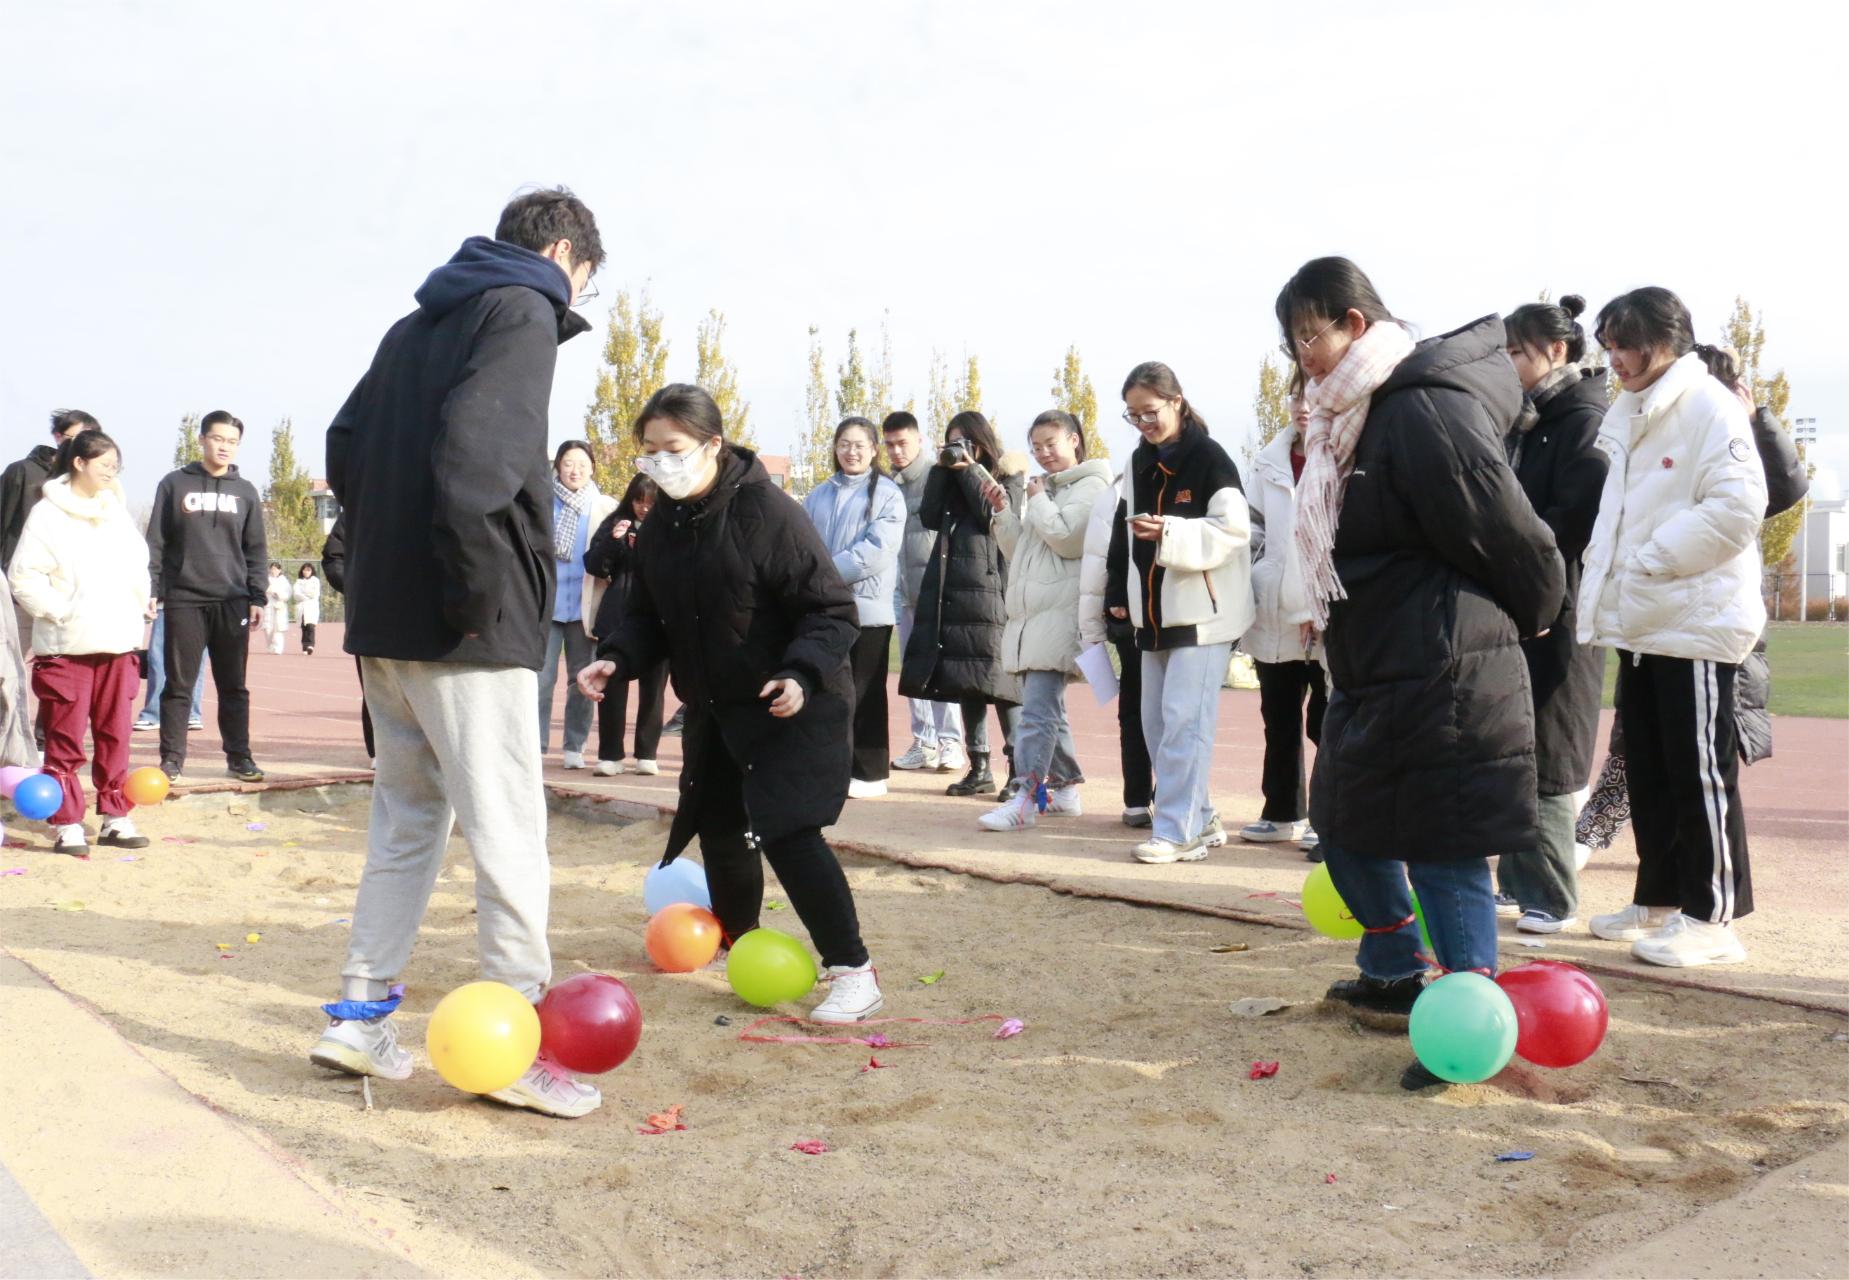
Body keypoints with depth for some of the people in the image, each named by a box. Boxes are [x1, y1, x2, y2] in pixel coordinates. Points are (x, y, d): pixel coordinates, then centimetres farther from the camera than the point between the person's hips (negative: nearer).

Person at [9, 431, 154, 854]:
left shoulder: (117, 511, 12)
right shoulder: (48, 514, -5)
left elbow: (138, 565, 19)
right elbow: (25, 576, -9)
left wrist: (139, 605, 6)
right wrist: (61, 612, -13)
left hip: (118, 643, 5)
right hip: (67, 644, -5)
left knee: (115, 736, 8)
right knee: (66, 739, 0)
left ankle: (115, 816, 16)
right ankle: (66, 824, 6)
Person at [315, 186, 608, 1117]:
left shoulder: (416, 324, 20)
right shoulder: (523, 312, -5)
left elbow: (345, 445, 20)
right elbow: (475, 447, -21)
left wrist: (371, 563, 17)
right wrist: (477, 589, -18)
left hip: (383, 619, 9)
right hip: (462, 627, -8)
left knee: (407, 812, 17)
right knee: (507, 828, -3)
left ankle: (360, 1012, 21)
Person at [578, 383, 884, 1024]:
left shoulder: (768, 511, -20)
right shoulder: (661, 524, 3)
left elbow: (830, 610, -18)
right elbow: (649, 616, 10)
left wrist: (800, 672, -34)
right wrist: (615, 658, -10)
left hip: (791, 707, -8)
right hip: (714, 711, 8)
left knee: (782, 829, -17)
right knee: (719, 828, 15)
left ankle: (853, 971, -8)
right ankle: (738, 944, 39)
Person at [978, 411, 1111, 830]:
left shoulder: (1091, 485, -2)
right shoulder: (1040, 488, 22)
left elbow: (1067, 538, -16)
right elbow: (1018, 551, 23)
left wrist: (1038, 501, -3)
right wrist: (1003, 512, 9)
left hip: (1061, 611, -9)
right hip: (1031, 611, 9)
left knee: (1038, 709, -16)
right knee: (1047, 706, 13)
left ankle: (1027, 798, -19)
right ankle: (1066, 787, 22)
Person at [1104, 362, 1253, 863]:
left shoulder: (1209, 457, -8)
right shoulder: (1139, 463, 14)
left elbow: (1233, 532, -13)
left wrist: (1170, 534, -24)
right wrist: (1123, 594, 15)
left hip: (1203, 610, -8)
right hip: (1153, 610, 8)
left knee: (1184, 718, -10)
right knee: (1156, 721, 9)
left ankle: (1177, 829, -5)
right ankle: (1199, 819, 20)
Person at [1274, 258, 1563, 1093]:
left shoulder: (1424, 410, -19)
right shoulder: (1353, 415, 12)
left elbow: (1508, 538, -15)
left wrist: (1523, 619, 1)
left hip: (1444, 678, -11)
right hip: (1377, 674, 11)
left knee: (1444, 853, -2)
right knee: (1347, 828, 20)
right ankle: (1397, 974, 39)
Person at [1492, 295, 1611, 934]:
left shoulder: (1585, 420, -8)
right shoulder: (1524, 423, 17)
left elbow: (1576, 518, -18)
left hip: (1556, 614, -8)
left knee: (1543, 759, -4)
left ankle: (1550, 899, 4)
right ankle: (1517, 882, 21)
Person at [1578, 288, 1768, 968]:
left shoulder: (1709, 405, -10)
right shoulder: (1626, 414, 15)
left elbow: (1738, 505, -19)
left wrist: (1650, 557, -17)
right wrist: (1606, 568, 7)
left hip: (1696, 622, -8)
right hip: (1640, 621, 8)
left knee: (1701, 772, -3)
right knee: (1647, 770, 13)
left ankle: (1712, 917, 4)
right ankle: (1660, 899, 23)